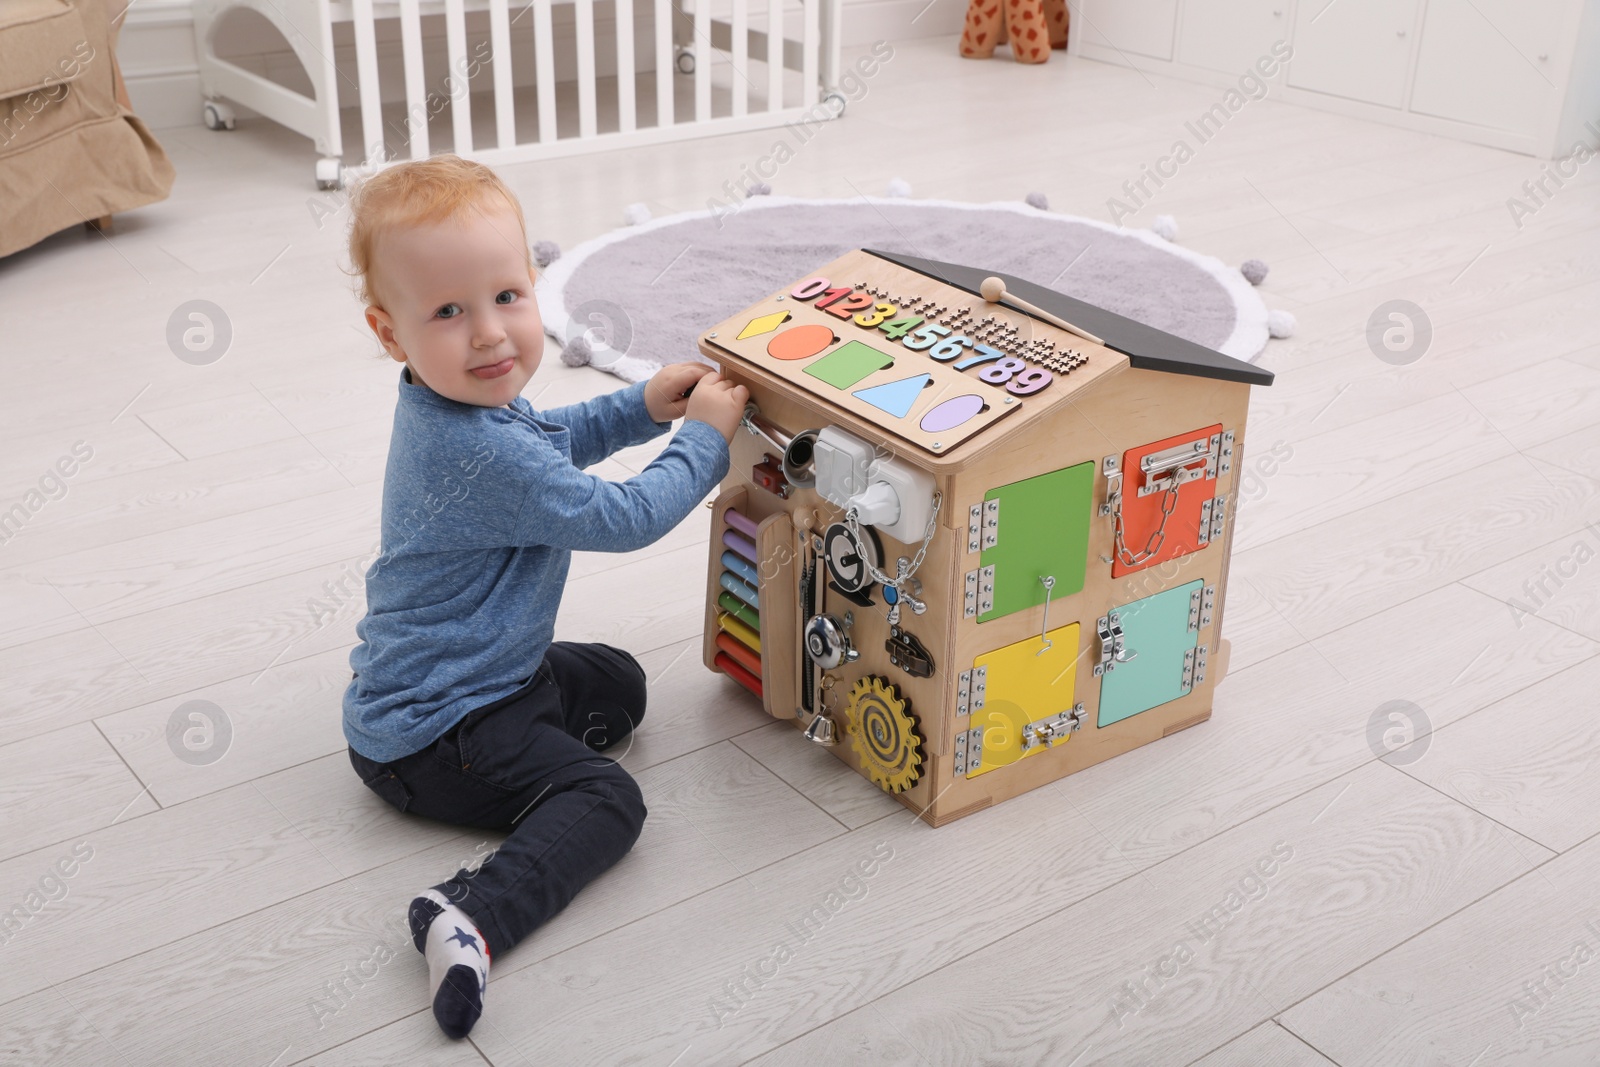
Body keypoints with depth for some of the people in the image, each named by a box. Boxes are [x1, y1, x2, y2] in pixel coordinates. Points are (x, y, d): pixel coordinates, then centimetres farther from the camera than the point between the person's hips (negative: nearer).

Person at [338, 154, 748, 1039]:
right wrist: (704, 437, -11)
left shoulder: (454, 403, -1)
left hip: (480, 670, 10)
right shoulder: (482, 455, -33)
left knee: (616, 682, 24)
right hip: (430, 732, -10)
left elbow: (549, 444, 21)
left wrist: (642, 407, 8)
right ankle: (473, 916, -32)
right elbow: (623, 518, -24)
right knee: (606, 799, -21)